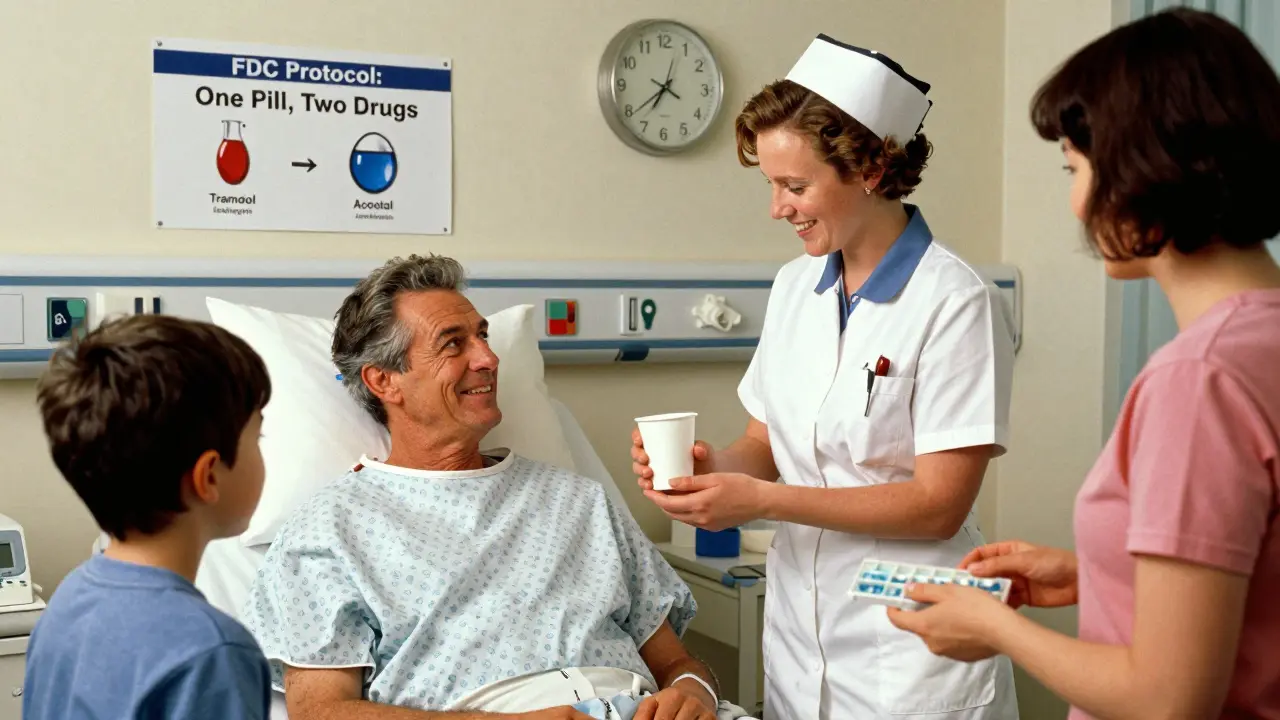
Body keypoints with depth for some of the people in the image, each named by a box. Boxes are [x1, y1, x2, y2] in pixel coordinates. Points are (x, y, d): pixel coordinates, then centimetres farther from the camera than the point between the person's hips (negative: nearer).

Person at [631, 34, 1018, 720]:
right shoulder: (795, 286, 6)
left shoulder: (955, 303, -15)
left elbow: (939, 504, -18)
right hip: (798, 629, 6)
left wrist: (761, 499, -21)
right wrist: (717, 467, -11)